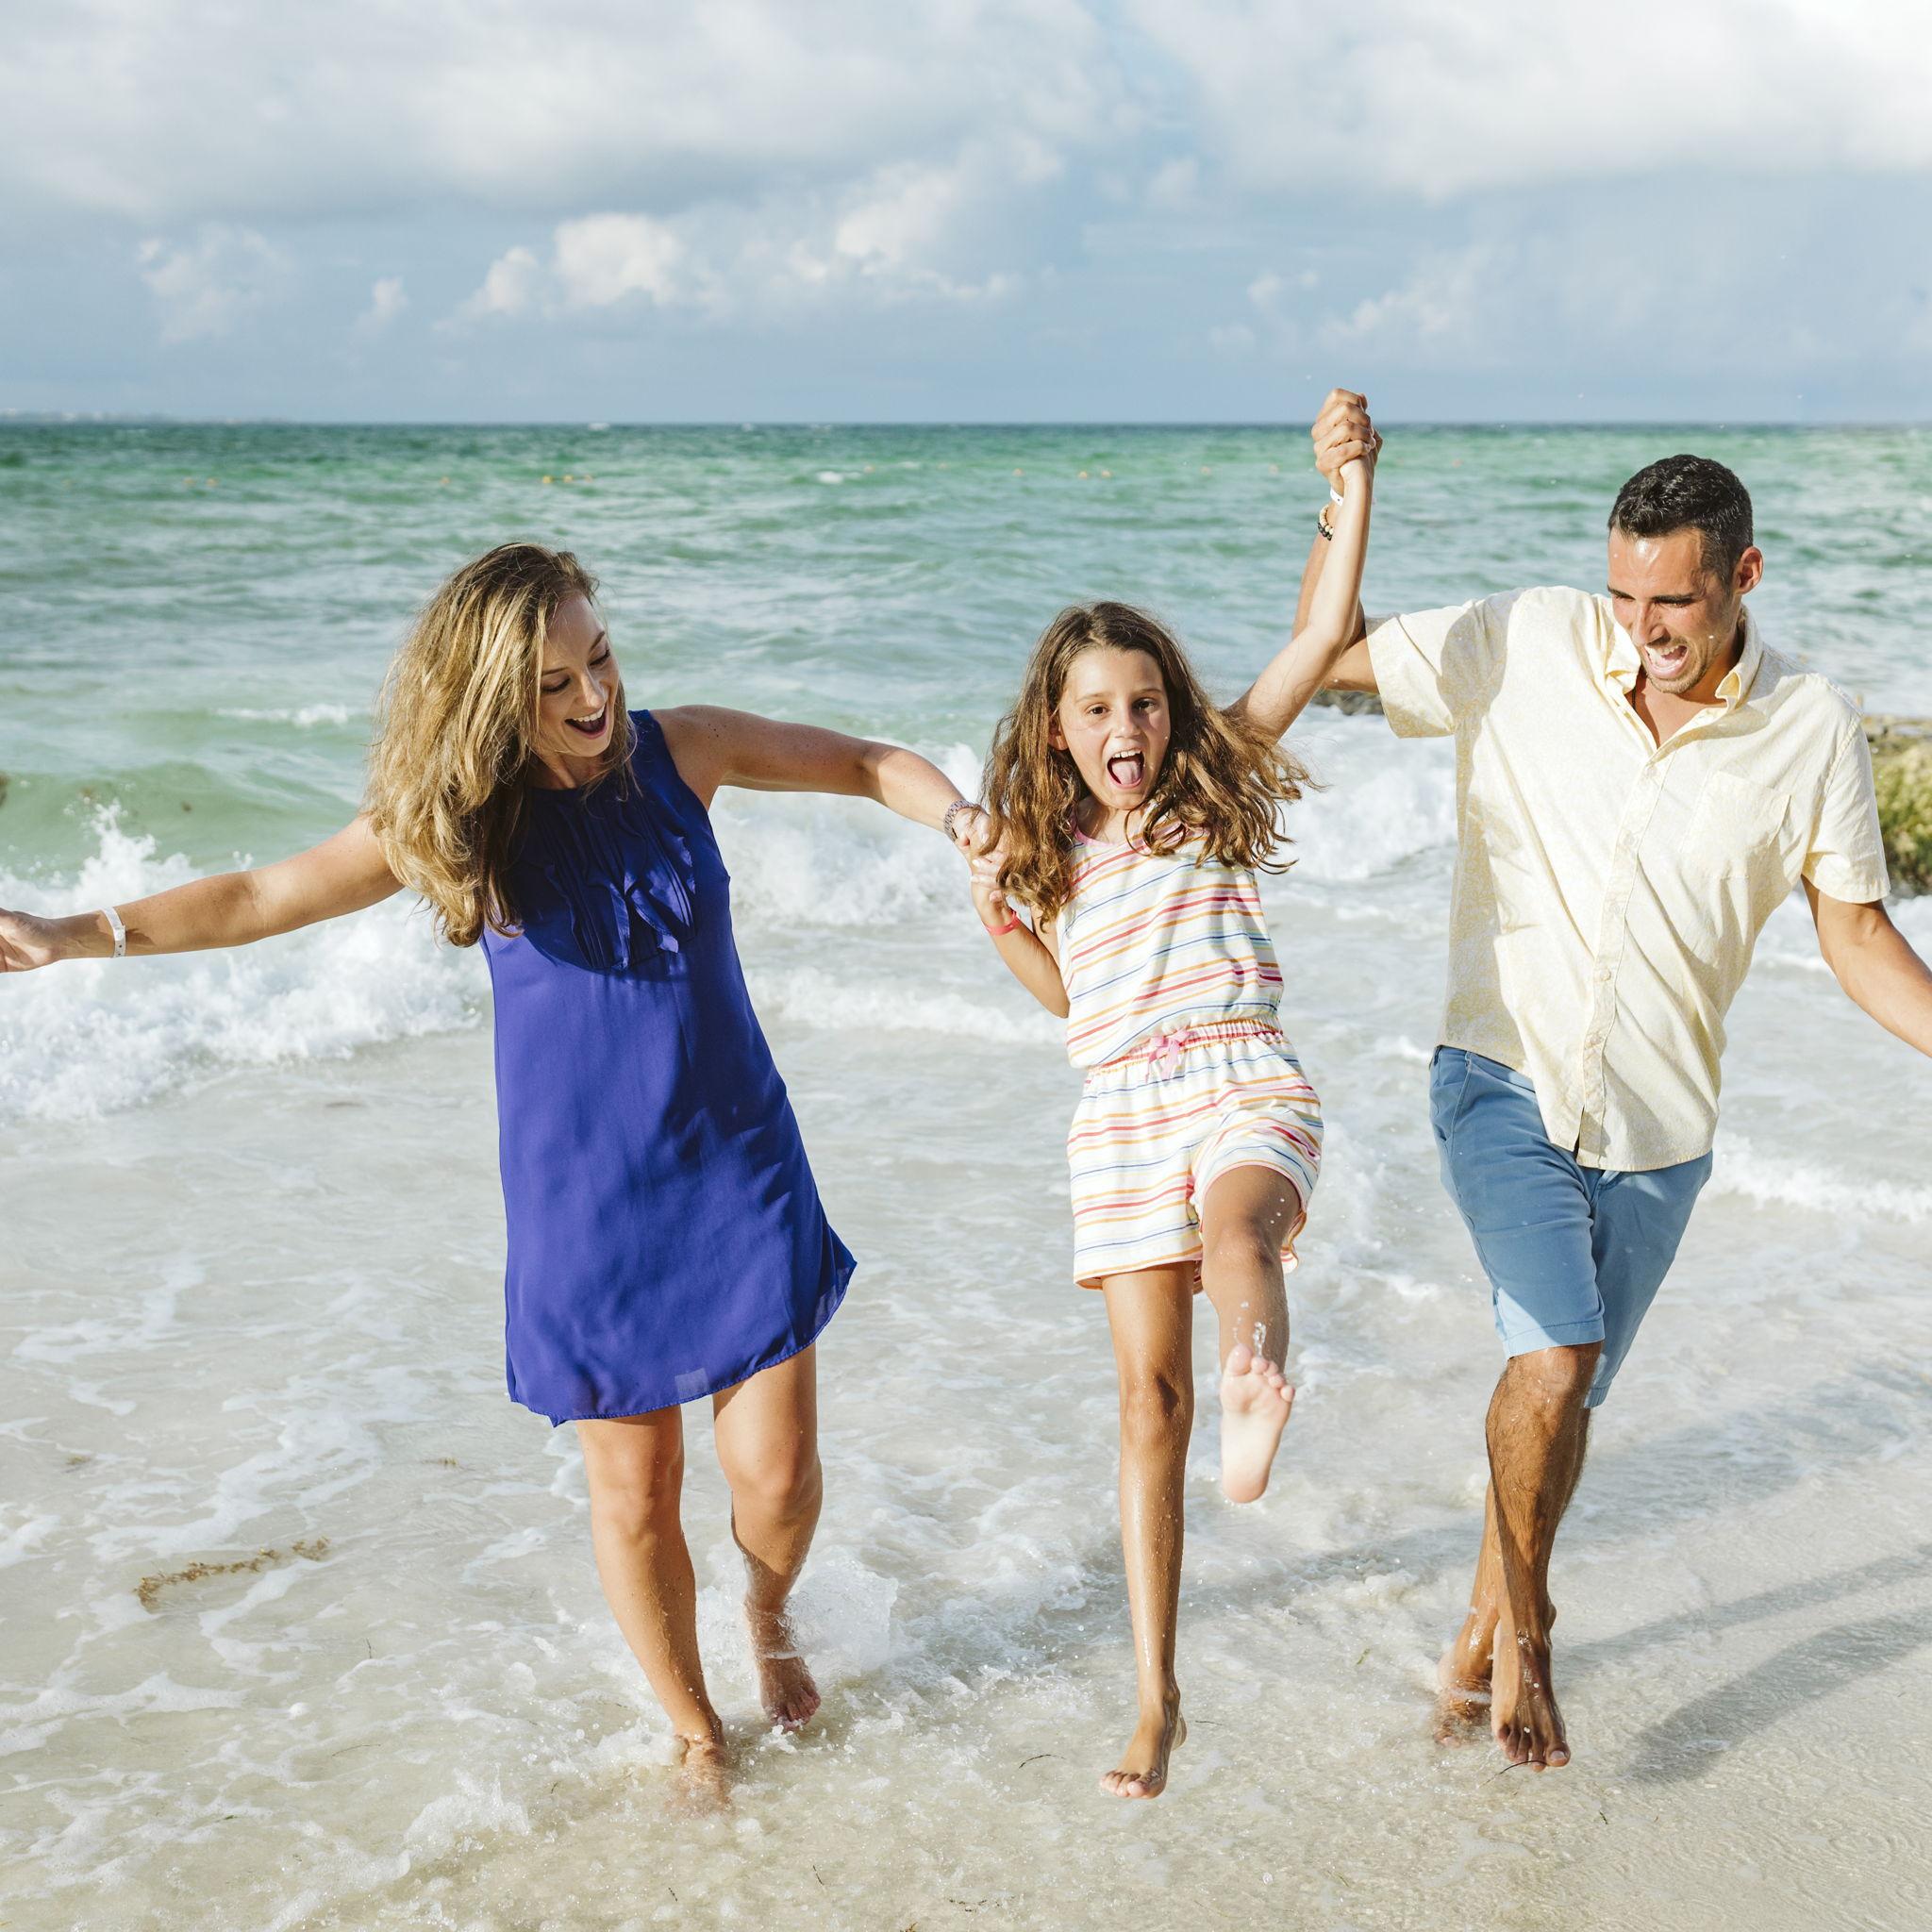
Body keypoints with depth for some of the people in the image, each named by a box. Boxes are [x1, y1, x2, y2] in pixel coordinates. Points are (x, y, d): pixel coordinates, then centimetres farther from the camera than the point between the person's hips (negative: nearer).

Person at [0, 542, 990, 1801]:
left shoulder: (678, 751, -4)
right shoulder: (450, 816, -6)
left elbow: (863, 764, 4)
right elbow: (266, 896, -3)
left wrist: (954, 815, -15)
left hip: (738, 1177, 1)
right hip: (582, 1200, 0)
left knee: (775, 1473, 0)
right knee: (631, 1493, 7)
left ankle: (769, 1614, 37)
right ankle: (697, 1732, 32)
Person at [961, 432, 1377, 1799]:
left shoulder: (1216, 786, 6)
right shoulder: (1057, 850, 13)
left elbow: (1329, 631, 1)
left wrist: (1353, 481, -4)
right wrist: (1003, 921, 4)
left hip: (1249, 1086, -2)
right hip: (1121, 1116, 2)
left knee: (1238, 1234, -37)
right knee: (1151, 1391, 0)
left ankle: (1260, 1394, -71)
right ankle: (1157, 1696, 6)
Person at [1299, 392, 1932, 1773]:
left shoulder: (1814, 730, -6)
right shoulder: (1530, 646, -9)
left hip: (1660, 1125, 2)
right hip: (1505, 1079, -2)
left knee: (1568, 1388, 13)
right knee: (1555, 1358, -20)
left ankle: (1484, 1636, 37)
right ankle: (1523, 1625, 6)